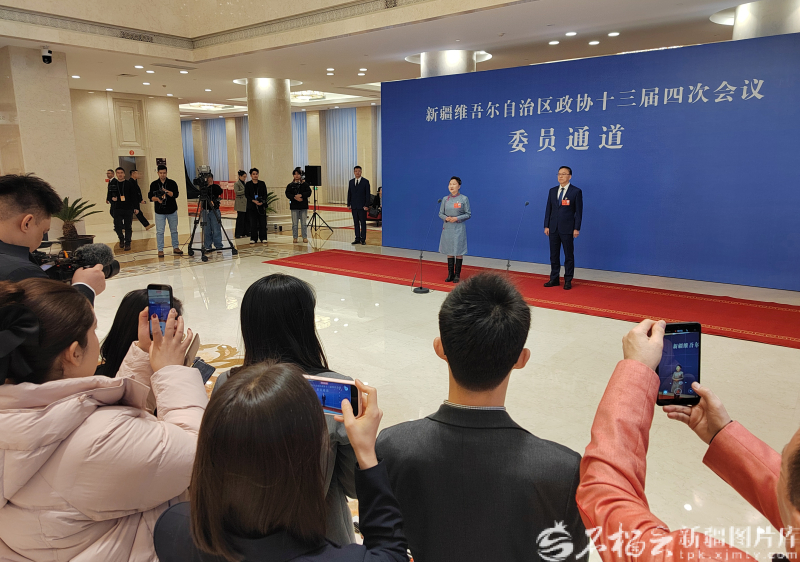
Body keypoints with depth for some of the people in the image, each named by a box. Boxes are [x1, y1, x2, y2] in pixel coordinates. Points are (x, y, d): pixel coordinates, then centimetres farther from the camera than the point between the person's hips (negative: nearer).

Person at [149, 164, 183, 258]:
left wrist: (167, 192, -24)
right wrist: (157, 199, -16)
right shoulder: (154, 184, 5)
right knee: (159, 231, -2)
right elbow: (150, 197, 3)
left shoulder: (172, 183, 2)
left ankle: (175, 247, 20)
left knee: (174, 230, 9)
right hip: (159, 212, 0)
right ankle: (160, 250, 5)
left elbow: (176, 194, -9)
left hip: (172, 211, 0)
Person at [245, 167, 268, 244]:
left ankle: (263, 238, 5)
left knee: (263, 222, -2)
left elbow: (265, 194, 7)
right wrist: (254, 201, -15)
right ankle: (254, 239, 6)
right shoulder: (248, 184, 7)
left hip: (262, 205, 1)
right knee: (253, 223, 0)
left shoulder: (262, 184, 11)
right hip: (252, 206, -1)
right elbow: (246, 195, 0)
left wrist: (262, 201, -12)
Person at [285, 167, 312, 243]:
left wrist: (301, 195, -19)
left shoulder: (305, 184, 4)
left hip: (303, 206, 0)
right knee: (294, 223, 4)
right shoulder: (290, 185, 5)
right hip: (294, 206, 1)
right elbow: (288, 194, -2)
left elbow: (309, 192, -4)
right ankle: (295, 237, 11)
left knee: (304, 223, 4)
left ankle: (305, 237, 12)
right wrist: (295, 197, -17)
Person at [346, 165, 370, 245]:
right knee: (356, 223, 7)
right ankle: (357, 239, 13)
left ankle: (363, 239, 6)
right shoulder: (351, 182, 11)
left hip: (362, 206, -4)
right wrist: (348, 204, 5)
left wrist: (366, 205, -12)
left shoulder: (365, 181, -2)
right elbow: (349, 194, 13)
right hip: (354, 206, 4)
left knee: (363, 223, 1)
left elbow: (367, 194, -5)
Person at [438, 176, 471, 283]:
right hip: (447, 228, 4)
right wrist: (446, 218, -10)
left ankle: (457, 275, 9)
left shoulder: (464, 199, -4)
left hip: (459, 228, -3)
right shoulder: (445, 199, 6)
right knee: (449, 252, 8)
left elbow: (468, 214, -3)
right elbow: (440, 213, 11)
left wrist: (457, 218, -15)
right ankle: (450, 274, 17)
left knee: (458, 252, 0)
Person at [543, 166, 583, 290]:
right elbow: (548, 209, 11)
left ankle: (568, 280, 11)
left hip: (567, 229, -4)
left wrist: (577, 228, -11)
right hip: (553, 228, 5)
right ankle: (554, 279, 19)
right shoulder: (552, 191, 10)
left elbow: (579, 211, -5)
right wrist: (546, 226, 4)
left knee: (569, 256, 3)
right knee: (554, 255, 9)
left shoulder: (576, 191, -4)